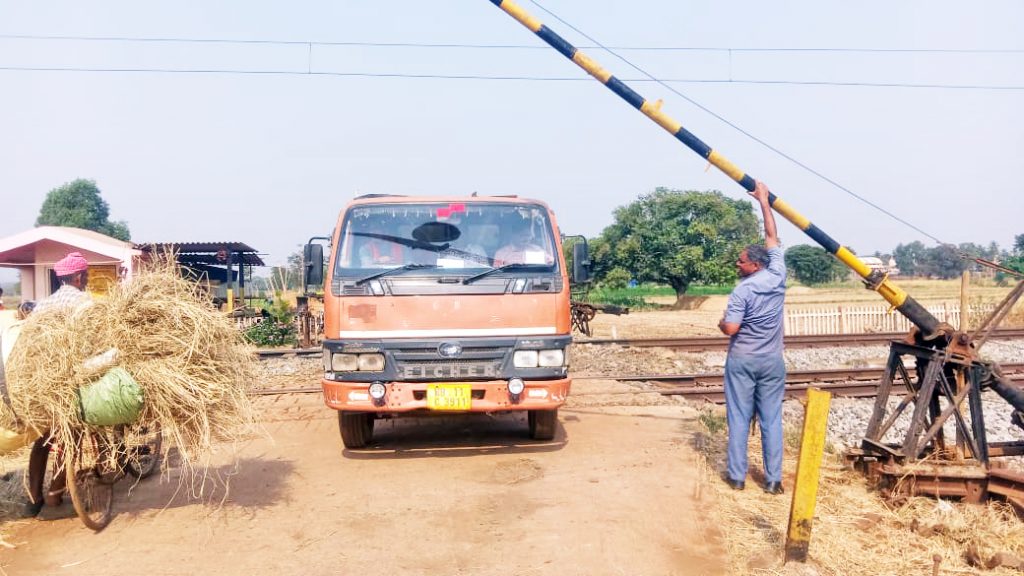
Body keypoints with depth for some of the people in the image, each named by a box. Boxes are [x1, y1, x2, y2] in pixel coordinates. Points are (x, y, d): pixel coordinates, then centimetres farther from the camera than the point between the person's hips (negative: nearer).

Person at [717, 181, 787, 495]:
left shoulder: (742, 290, -16)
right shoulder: (777, 277, -3)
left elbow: (730, 328, -21)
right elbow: (772, 237, 7)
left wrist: (721, 322, 3)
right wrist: (764, 201, 12)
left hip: (742, 360, -4)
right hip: (772, 361, 4)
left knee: (739, 418, 5)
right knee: (772, 419, 7)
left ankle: (737, 476, 11)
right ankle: (773, 480, 10)